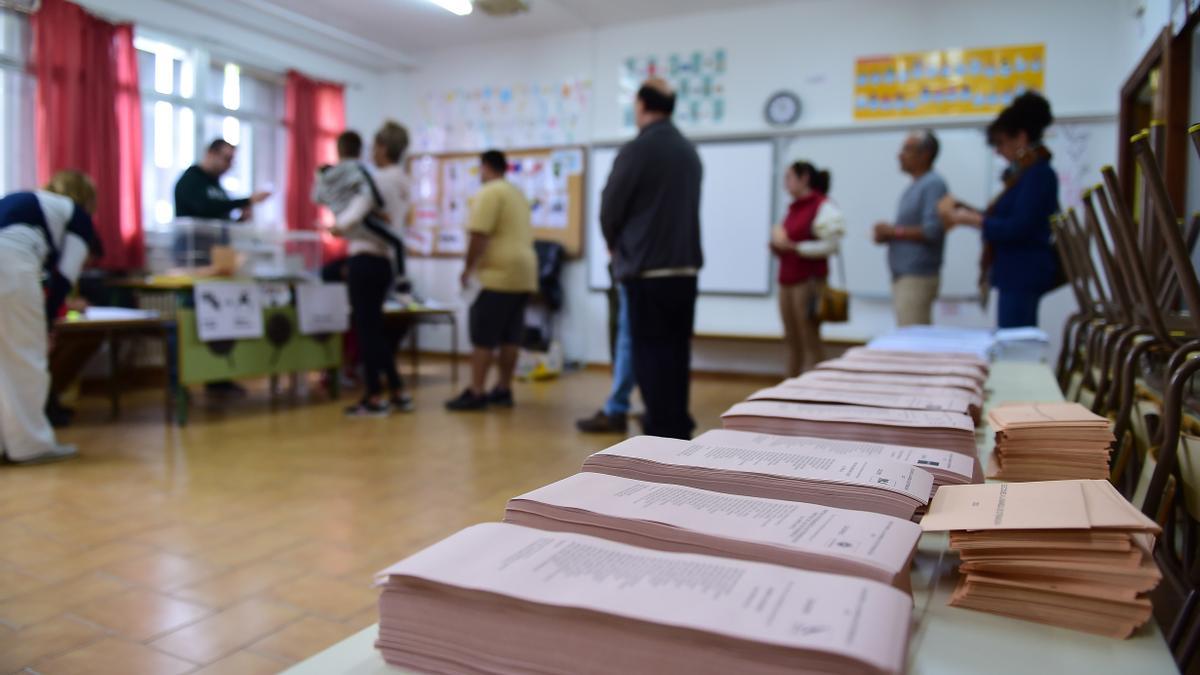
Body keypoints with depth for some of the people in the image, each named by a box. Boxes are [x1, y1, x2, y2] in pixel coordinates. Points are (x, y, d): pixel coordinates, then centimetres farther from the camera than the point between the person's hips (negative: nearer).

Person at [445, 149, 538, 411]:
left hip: (499, 274, -9)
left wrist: (468, 268, -7)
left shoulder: (488, 193, -8)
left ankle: (476, 393, -5)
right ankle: (503, 390, 13)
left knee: (483, 337, -6)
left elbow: (480, 236, -17)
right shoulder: (518, 193, 19)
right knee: (510, 336, 9)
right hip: (524, 273, 9)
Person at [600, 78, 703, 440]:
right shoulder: (690, 152, 10)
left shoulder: (637, 149, -10)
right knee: (677, 353, 13)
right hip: (685, 267, 6)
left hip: (646, 270, -6)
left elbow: (610, 209, -4)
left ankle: (661, 434, 3)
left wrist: (616, 247, 14)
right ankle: (679, 431, 21)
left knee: (650, 355, 1)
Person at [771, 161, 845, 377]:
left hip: (809, 281, -8)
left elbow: (829, 245, -14)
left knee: (810, 342, -5)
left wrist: (793, 246, -15)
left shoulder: (823, 206, -7)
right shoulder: (793, 208, 15)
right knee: (792, 342, 10)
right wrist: (777, 242, 6)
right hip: (786, 280, 8)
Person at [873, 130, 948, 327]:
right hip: (904, 276, 10)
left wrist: (894, 231, -10)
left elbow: (932, 231, -21)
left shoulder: (933, 185, -11)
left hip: (918, 277, -10)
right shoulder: (913, 187, 18)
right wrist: (887, 235, 6)